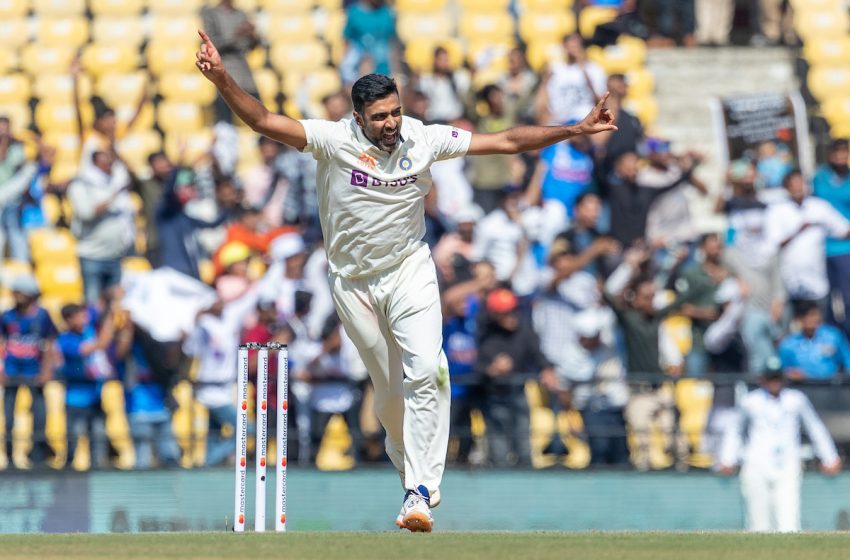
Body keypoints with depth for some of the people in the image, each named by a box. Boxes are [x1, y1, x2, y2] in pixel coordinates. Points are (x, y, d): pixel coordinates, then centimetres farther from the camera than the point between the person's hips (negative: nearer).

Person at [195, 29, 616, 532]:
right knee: (391, 392, 7)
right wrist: (223, 80, -40)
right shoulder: (334, 140, -15)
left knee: (426, 372, -20)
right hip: (354, 283, 0)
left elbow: (506, 141, -3)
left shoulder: (424, 139, -9)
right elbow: (265, 122, -24)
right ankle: (415, 469, 32)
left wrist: (576, 130, -7)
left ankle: (421, 492, -21)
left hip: (410, 270, 0)